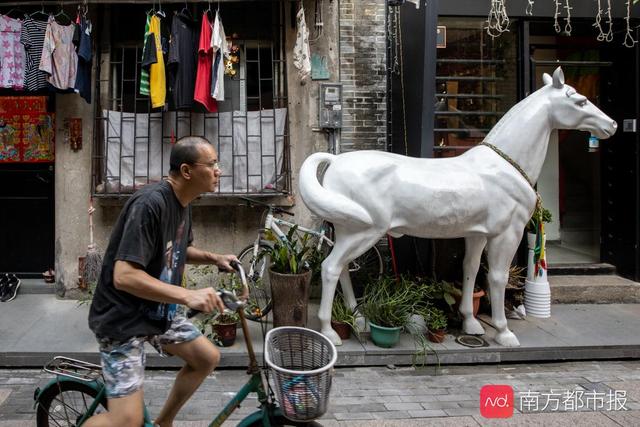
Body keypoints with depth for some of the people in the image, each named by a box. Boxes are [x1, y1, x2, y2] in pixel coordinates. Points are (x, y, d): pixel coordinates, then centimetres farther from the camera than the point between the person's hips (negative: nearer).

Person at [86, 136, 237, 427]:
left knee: (208, 357, 12)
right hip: (123, 318, -9)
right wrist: (188, 296, -36)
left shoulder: (182, 202, 3)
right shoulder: (150, 204, -27)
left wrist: (214, 258, 3)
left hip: (158, 311, 9)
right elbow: (124, 276, -31)